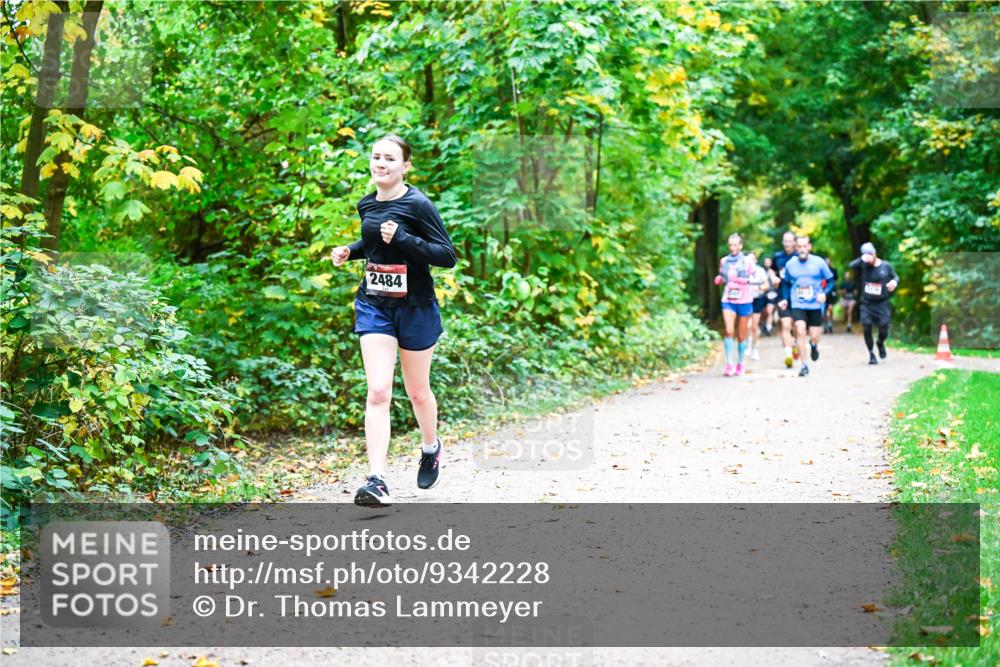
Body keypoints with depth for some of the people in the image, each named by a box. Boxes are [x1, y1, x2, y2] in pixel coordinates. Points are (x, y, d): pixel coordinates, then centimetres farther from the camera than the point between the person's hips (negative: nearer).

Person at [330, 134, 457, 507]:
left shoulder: (417, 205, -13)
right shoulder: (367, 205, 6)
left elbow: (448, 256, -17)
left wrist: (402, 240, -26)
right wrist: (349, 251, 6)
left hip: (415, 306, -4)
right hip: (374, 305, 4)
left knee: (417, 391, 13)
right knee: (378, 392, -10)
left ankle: (431, 447, 43)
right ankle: (377, 480, -15)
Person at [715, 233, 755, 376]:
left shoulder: (746, 262, 0)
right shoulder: (724, 261, 7)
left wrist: (747, 280, -17)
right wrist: (719, 280, -2)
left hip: (744, 301, -1)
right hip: (728, 300, 1)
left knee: (742, 335, 6)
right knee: (729, 331, -17)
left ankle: (740, 364, 21)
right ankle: (729, 364, -15)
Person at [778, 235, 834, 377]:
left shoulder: (818, 262, -5)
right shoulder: (790, 264, 0)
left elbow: (830, 280, 3)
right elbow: (786, 283, 16)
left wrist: (824, 293, -14)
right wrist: (785, 299, 5)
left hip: (815, 305, 0)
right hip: (797, 305, 0)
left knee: (815, 337, 2)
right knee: (800, 331, -19)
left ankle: (814, 345, 43)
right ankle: (804, 365, -9)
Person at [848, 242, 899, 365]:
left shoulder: (886, 266, -1)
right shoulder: (863, 266, -4)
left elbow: (895, 276, 13)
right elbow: (851, 266, -23)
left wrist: (894, 281, -10)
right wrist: (862, 259, -38)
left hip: (882, 304, 0)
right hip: (866, 304, 0)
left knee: (883, 329, -4)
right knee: (867, 327, -10)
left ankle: (880, 343, 33)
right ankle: (871, 354, 8)